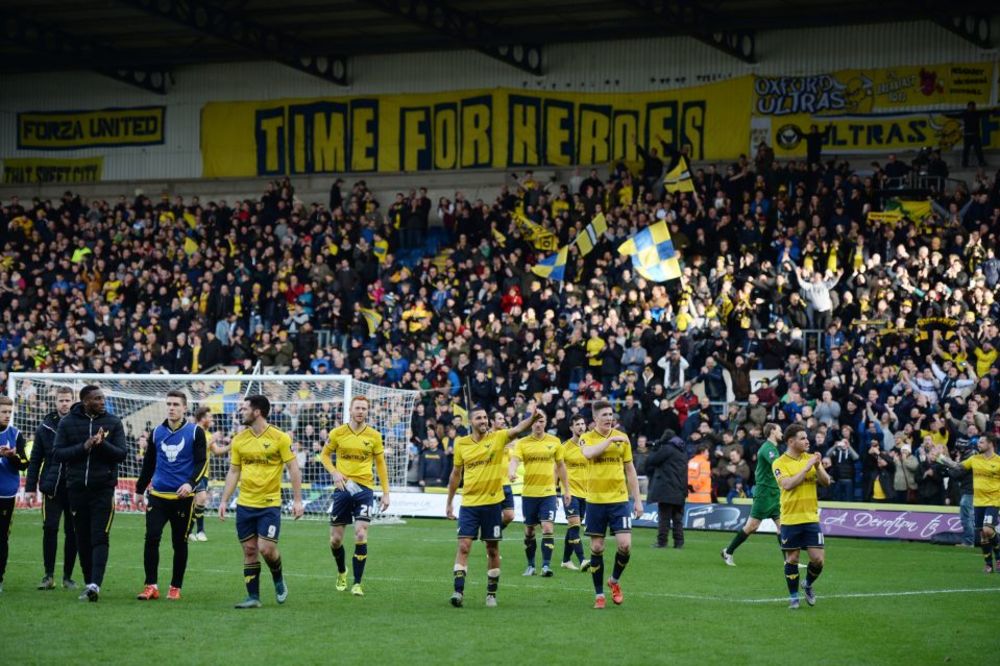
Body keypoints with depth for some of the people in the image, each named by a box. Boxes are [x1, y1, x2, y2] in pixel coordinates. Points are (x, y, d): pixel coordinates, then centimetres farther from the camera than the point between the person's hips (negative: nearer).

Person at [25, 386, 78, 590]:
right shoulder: (45, 427, 5)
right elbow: (35, 458, 8)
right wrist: (30, 486, 3)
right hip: (52, 487, 0)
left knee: (72, 532, 4)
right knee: (49, 529, -6)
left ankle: (68, 576, 13)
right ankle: (49, 575, 0)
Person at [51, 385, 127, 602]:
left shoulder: (113, 422, 3)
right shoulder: (67, 422, 4)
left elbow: (121, 454, -1)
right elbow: (57, 454, -1)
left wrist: (103, 444, -19)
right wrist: (84, 447, -14)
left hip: (103, 489, -2)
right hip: (76, 488, 2)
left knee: (100, 539, -13)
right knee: (83, 540, 6)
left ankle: (95, 584, -21)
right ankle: (89, 584, 15)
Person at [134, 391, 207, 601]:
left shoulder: (195, 432, -1)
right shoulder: (157, 432, 9)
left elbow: (202, 463, -5)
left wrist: (191, 483, -20)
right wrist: (140, 489, 20)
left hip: (183, 497, -2)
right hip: (158, 495, 2)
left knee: (180, 542, 5)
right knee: (151, 538, -11)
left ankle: (176, 587, 15)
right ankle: (151, 586, -5)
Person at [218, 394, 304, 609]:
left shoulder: (279, 438, -6)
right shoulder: (239, 440, 6)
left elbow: (293, 469, -4)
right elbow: (233, 472, 11)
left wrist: (297, 500, -9)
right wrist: (224, 500, 4)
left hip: (270, 503, -4)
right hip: (245, 503, 4)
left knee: (266, 548, -11)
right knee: (249, 550, 3)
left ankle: (278, 580, 18)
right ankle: (253, 597, 9)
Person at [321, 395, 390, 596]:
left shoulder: (374, 436, 2)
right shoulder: (337, 433, 1)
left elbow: (381, 464, 10)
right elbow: (325, 455, 12)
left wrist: (385, 493, 7)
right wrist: (334, 472, -7)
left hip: (364, 489, -1)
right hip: (343, 488, 1)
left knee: (361, 535, -15)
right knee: (335, 539, 4)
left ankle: (357, 583, -8)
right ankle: (342, 572, 34)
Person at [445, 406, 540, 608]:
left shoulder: (497, 438, -3)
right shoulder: (461, 444, 2)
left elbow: (518, 429, -22)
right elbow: (456, 474, 13)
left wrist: (532, 418, -42)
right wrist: (449, 502, 16)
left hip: (492, 503, -1)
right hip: (469, 503, 1)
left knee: (492, 549, 6)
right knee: (464, 546, -10)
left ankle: (491, 593, 16)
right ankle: (458, 590, -12)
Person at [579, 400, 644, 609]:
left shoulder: (622, 438, 6)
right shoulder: (587, 438, 0)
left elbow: (630, 470, 10)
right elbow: (589, 453, -24)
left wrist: (637, 499, 7)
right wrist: (611, 439, -22)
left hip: (619, 499, 1)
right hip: (595, 500, -1)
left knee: (625, 545, -10)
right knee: (596, 548, 3)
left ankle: (615, 581, 17)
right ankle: (599, 594, 14)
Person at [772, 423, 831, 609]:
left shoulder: (811, 458, 7)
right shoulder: (780, 463, -5)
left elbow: (826, 482, 2)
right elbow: (787, 484, -21)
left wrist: (818, 467, -15)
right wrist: (806, 468, -21)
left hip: (811, 517, 3)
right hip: (790, 519, -3)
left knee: (818, 559, -2)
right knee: (792, 559, 2)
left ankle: (808, 585, 25)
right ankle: (793, 596, 16)